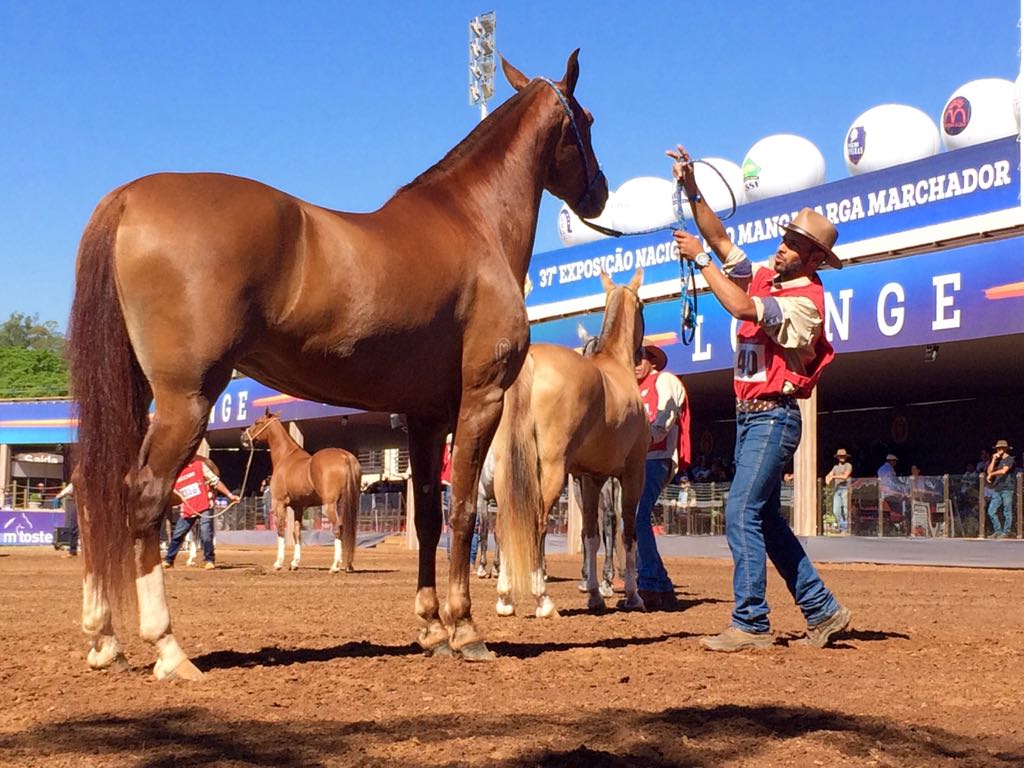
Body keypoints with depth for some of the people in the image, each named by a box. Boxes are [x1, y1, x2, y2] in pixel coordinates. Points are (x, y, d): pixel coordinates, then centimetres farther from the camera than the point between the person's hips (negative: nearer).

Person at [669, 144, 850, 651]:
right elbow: (723, 240, 10)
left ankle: (750, 625, -10)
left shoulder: (807, 299, -14)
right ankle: (822, 611, 19)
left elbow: (743, 308, -26)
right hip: (749, 417, 9)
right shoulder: (765, 278, 10)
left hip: (773, 418, -9)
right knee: (765, 519, 12)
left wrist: (699, 259, -19)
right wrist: (692, 191, -1)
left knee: (742, 514, -14)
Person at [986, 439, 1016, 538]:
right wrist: (994, 459, 4)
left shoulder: (1009, 459, -4)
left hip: (1007, 489, -7)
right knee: (991, 511, 1)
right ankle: (998, 530, 8)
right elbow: (989, 471, 10)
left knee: (1007, 512, -2)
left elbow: (1004, 471, -17)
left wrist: (991, 474, -7)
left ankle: (1005, 532, 3)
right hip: (997, 490, 7)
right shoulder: (998, 460, 18)